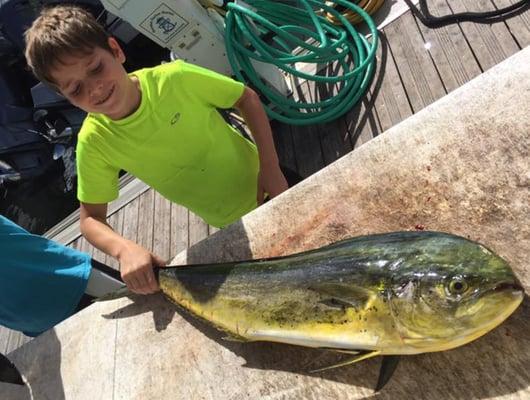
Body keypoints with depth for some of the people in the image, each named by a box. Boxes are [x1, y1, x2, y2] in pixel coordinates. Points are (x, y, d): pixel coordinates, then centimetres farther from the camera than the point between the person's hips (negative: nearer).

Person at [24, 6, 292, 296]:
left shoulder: (175, 78, -26)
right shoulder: (94, 142, -20)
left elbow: (247, 99, -13)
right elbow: (90, 219, -11)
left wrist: (270, 167, -22)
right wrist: (125, 249, -33)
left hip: (267, 188, 0)